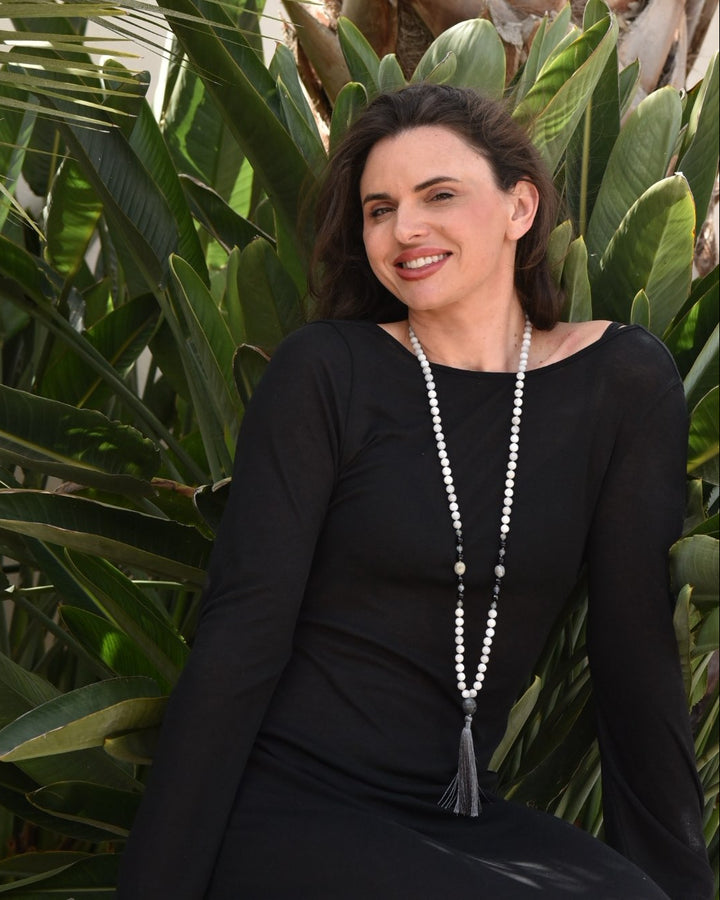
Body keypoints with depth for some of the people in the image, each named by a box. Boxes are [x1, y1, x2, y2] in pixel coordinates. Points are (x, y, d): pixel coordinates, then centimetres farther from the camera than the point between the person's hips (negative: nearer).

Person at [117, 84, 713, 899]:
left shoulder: (624, 381, 2)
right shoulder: (325, 370, -5)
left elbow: (635, 649, 3)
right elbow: (242, 634, -10)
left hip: (455, 815, 3)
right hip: (282, 802, -3)